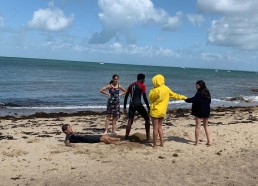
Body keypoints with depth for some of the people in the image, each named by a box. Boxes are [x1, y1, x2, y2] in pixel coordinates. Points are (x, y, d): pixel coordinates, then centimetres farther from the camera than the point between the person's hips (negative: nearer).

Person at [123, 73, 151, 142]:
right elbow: (144, 97, -7)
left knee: (130, 121, 11)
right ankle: (148, 138, 8)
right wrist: (148, 107, -2)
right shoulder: (142, 86, 0)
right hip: (138, 104, -5)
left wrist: (124, 107, 19)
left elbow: (126, 97, 15)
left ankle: (126, 138, 6)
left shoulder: (131, 85, 16)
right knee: (147, 119, 9)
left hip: (131, 105, 5)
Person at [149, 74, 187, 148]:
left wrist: (152, 90, 6)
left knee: (155, 128, -1)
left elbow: (151, 98, -5)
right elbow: (174, 95, 12)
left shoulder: (156, 90, -19)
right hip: (163, 111, 7)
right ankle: (162, 143, 18)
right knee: (159, 127, 18)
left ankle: (154, 145, 4)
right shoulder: (167, 89, 2)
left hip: (155, 111, -7)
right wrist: (184, 97, 24)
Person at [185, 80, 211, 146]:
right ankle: (209, 141, 14)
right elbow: (209, 101, 16)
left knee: (197, 126, 0)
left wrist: (186, 100, -15)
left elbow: (194, 99, -27)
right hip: (206, 111, 7)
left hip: (199, 111, -7)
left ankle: (197, 142, 1)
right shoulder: (207, 92, 8)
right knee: (206, 126, 16)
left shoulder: (199, 93, -16)